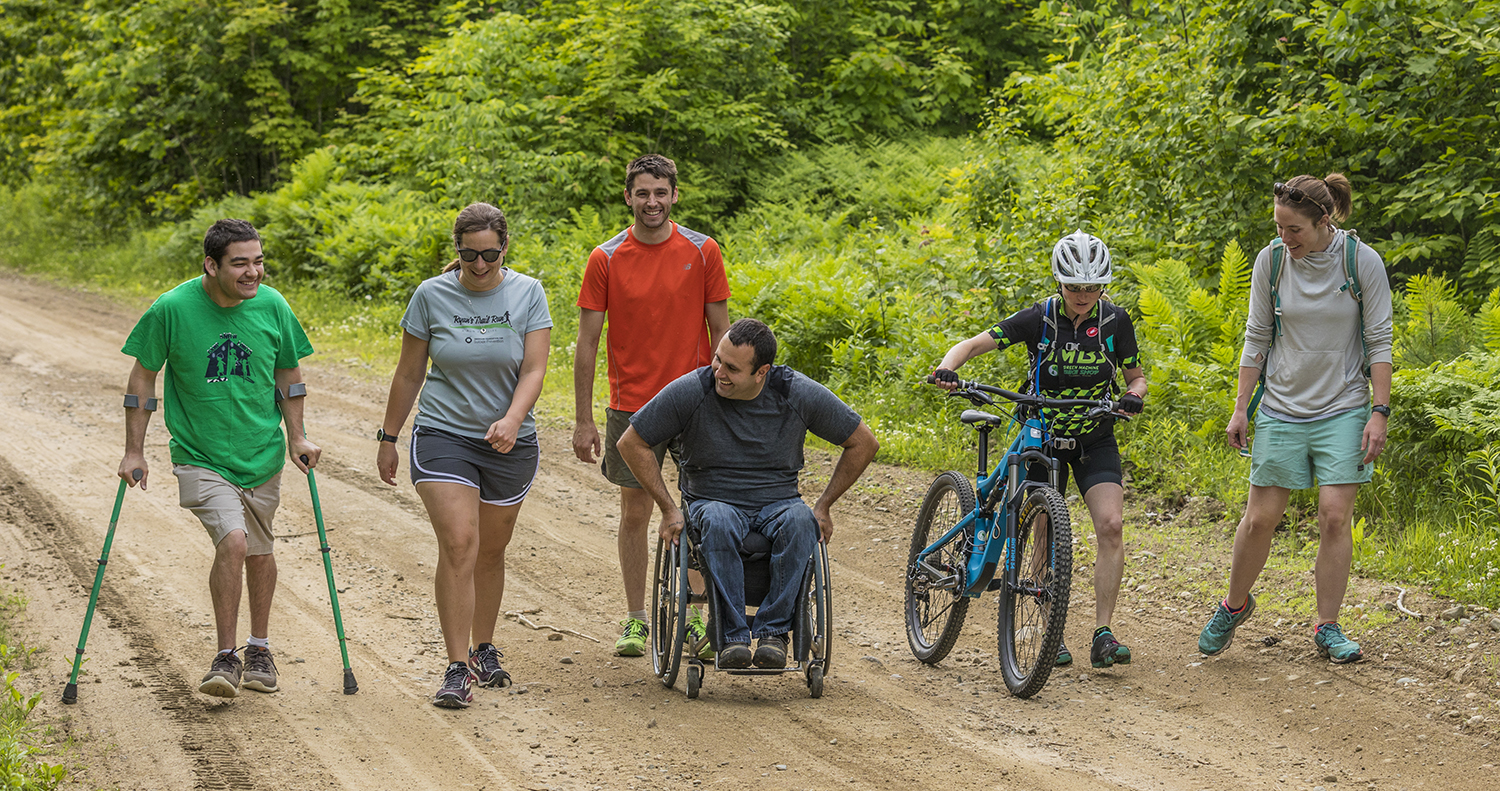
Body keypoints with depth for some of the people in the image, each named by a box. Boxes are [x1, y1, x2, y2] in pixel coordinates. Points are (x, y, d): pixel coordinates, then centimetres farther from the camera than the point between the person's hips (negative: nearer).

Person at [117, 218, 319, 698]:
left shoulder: (271, 307, -7)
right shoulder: (172, 310, -15)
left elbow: (288, 374, 9)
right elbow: (143, 377, -3)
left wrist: (296, 439, 7)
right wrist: (134, 451, -2)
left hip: (261, 455, 4)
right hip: (200, 457, -3)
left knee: (259, 550, 15)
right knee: (232, 540, -21)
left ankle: (259, 648, 37)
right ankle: (226, 656, -7)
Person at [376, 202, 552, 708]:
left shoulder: (527, 294, -3)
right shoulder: (432, 296, -3)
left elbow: (533, 370, -9)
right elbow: (409, 373, 6)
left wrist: (512, 420, -26)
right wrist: (388, 438, 10)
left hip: (509, 444, 2)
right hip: (444, 437, -2)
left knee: (490, 551, 12)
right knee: (458, 546, -15)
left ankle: (484, 650, 32)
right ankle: (457, 670, -15)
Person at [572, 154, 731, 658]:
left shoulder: (702, 252, -1)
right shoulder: (606, 259, -2)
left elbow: (720, 332, 4)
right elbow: (587, 342, 0)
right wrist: (583, 421, -3)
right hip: (631, 406, 0)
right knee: (635, 513, 6)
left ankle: (698, 618, 11)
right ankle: (635, 620, 16)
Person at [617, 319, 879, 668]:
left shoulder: (797, 394, -8)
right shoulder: (691, 391, -11)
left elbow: (863, 443, 3)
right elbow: (632, 444, -1)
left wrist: (824, 506, 1)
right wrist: (668, 508, -4)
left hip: (778, 503, 1)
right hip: (712, 502, -1)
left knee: (799, 520, -36)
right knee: (719, 522, -38)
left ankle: (773, 630, -30)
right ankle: (732, 635, -34)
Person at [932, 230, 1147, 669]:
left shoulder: (1114, 320, -11)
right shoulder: (1039, 318, -16)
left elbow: (1136, 376, 0)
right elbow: (975, 343, -20)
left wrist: (1134, 395, -24)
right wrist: (947, 367, -41)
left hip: (1095, 439, 1)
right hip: (1042, 433, -1)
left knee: (1111, 525, -16)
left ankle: (1103, 634, -12)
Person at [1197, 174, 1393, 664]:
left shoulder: (1362, 261, -10)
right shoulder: (1271, 261, -4)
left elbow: (1379, 341, -5)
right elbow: (1256, 338, 5)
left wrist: (1380, 412, -10)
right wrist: (1240, 409, 3)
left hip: (1343, 409, -2)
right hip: (1282, 409, 2)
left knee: (1335, 516, -7)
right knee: (1260, 517, 2)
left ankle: (1327, 628, 4)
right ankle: (1235, 604, 26)